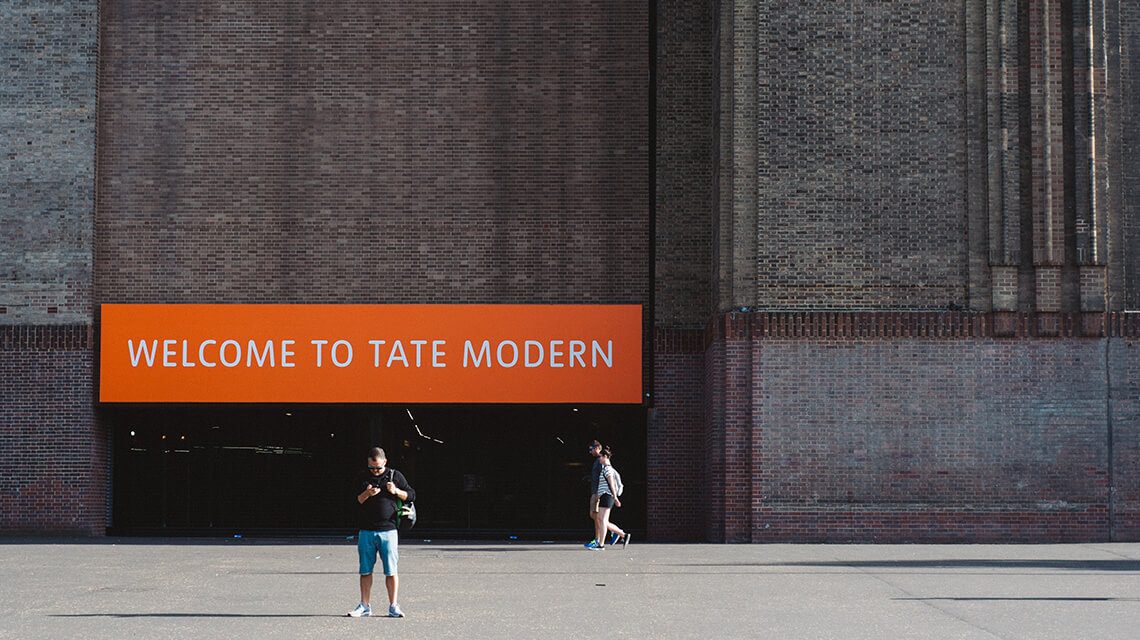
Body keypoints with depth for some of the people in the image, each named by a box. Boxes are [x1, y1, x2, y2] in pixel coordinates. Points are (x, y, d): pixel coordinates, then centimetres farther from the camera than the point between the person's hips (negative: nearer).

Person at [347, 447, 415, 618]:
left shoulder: (395, 476, 7)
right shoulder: (362, 478, 10)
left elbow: (412, 495, 10)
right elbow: (354, 502, 5)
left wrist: (396, 491, -8)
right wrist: (366, 494, -15)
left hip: (388, 531, -2)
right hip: (366, 531, 2)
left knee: (391, 570, -3)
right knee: (365, 570, 4)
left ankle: (393, 606, 3)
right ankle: (365, 605, 12)